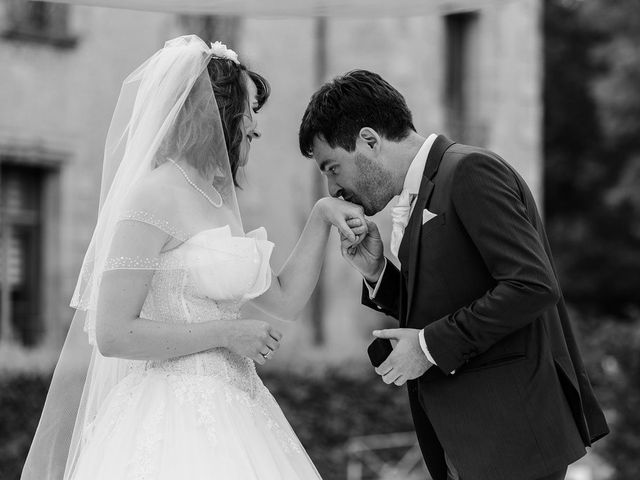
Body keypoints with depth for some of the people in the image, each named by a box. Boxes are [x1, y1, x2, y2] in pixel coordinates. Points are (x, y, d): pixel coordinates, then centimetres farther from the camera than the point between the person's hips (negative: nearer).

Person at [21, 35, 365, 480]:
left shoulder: (217, 200, 15)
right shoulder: (154, 194, -12)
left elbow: (285, 299, 20)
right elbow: (113, 334, -17)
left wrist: (321, 217, 9)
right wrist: (226, 333, -12)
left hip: (229, 412, 8)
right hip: (175, 422, -8)